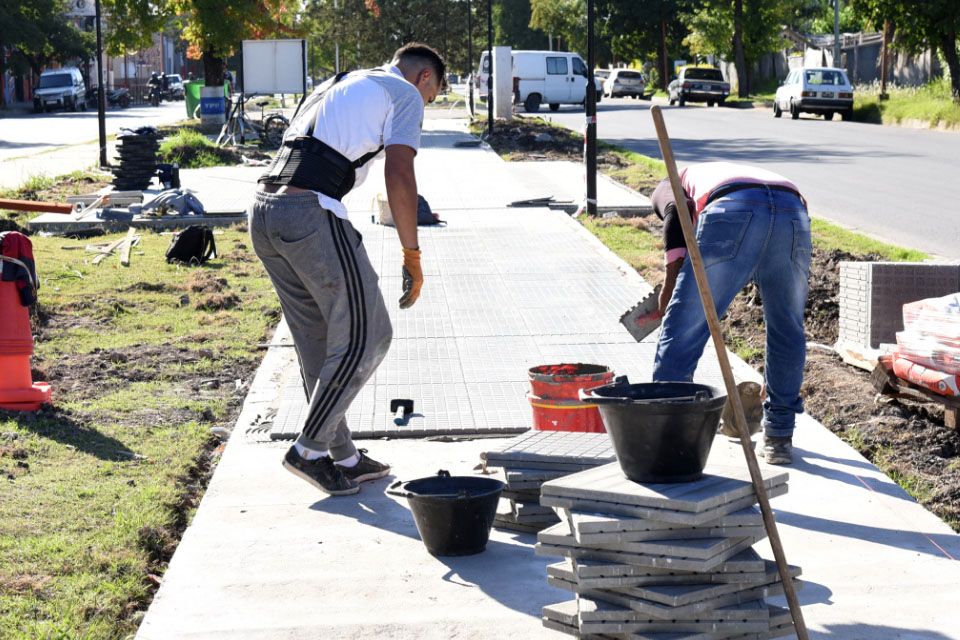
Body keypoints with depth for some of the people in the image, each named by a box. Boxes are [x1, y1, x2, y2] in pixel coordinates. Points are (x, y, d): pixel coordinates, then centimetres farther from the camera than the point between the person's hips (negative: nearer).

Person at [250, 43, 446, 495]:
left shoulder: (331, 88, 33)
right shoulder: (405, 94, 9)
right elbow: (399, 176, -5)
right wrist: (412, 257, 1)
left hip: (262, 210, 9)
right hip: (311, 213, -8)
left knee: (317, 340, 16)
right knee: (365, 337, 3)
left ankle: (343, 458, 24)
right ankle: (309, 450, 5)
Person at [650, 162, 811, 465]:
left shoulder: (671, 185, 36)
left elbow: (674, 213, 6)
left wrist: (671, 279, 5)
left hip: (732, 212, -4)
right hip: (794, 214, 4)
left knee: (684, 329, 4)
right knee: (788, 333, 22)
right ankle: (778, 437, 28)